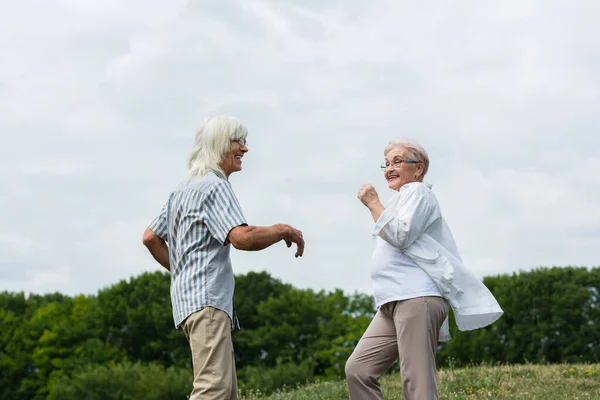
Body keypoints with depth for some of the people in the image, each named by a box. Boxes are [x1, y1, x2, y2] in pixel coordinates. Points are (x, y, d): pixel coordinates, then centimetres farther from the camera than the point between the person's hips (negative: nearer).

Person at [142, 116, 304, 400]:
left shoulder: (183, 190, 23)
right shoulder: (214, 185, -8)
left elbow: (150, 237, 25)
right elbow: (243, 238, -21)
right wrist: (284, 231, -7)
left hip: (188, 297, 11)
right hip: (208, 299, -11)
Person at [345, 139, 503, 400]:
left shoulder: (417, 192, 3)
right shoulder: (403, 200, 32)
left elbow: (400, 236, -13)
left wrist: (373, 204, -5)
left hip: (416, 298, -10)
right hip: (392, 304, 10)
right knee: (357, 370, -2)